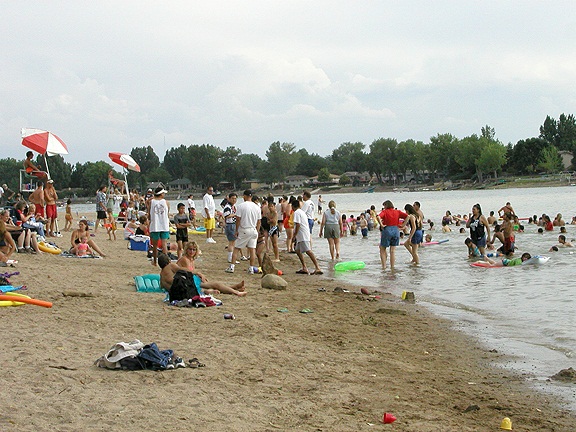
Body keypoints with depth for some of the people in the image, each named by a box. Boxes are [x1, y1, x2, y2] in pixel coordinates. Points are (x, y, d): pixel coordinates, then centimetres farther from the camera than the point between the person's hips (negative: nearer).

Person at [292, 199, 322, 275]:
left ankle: (317, 268, -22)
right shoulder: (302, 212, 21)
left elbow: (298, 224, -18)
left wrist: (294, 235, -12)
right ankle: (304, 268, 14)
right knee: (298, 251, 16)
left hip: (303, 235, -10)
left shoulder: (296, 213, -8)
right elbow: (307, 224, 22)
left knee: (308, 251, -15)